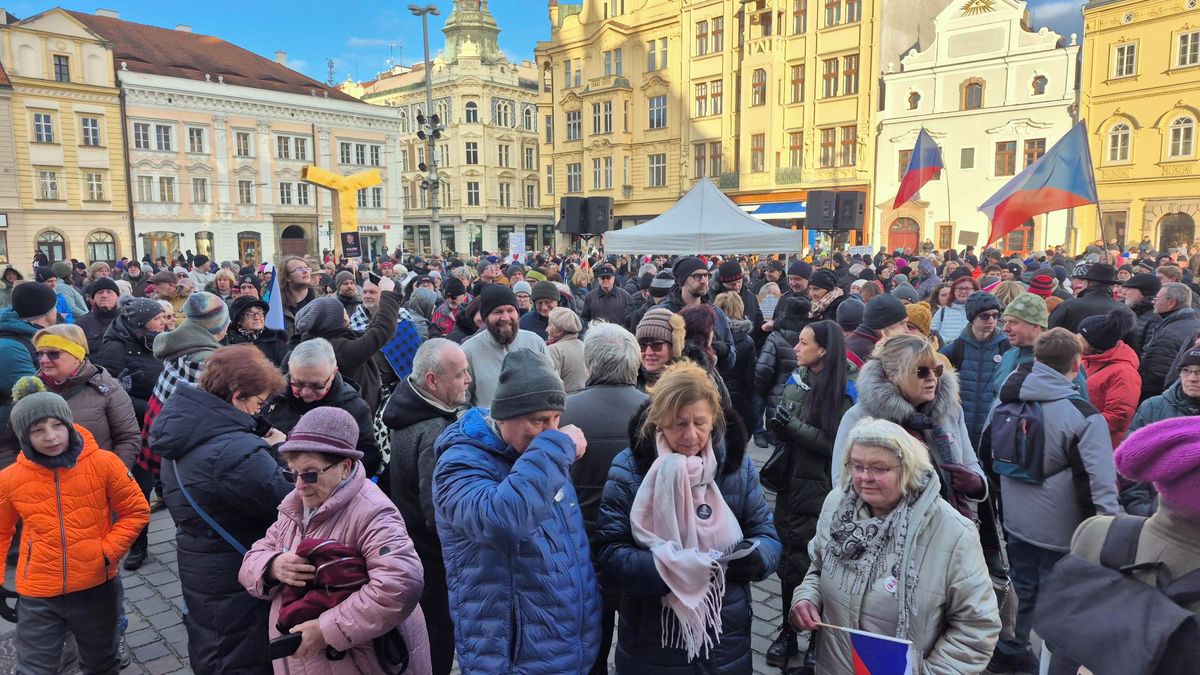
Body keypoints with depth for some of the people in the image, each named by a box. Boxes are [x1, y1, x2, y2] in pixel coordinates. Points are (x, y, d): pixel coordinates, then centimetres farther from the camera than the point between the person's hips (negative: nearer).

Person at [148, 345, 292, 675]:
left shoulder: (186, 429, -1)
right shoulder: (236, 451, -31)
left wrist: (262, 451, -6)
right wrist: (274, 453, -13)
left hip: (200, 569, 9)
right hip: (234, 579, -9)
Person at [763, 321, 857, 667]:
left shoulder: (844, 390, -12)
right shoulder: (796, 379, 6)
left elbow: (837, 444, -17)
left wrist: (796, 425, -20)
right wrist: (779, 423, -7)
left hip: (819, 490, -5)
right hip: (789, 483, 5)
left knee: (804, 564, 1)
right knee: (789, 561, 13)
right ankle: (787, 633, 28)